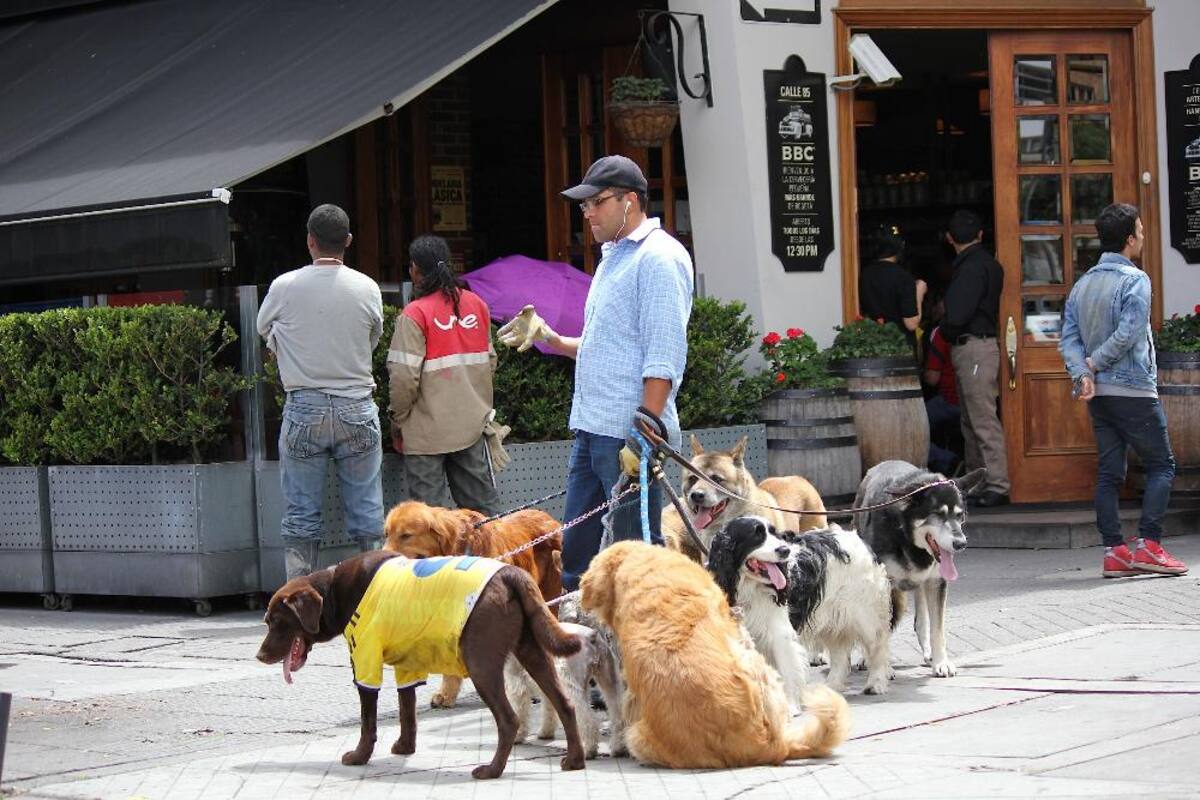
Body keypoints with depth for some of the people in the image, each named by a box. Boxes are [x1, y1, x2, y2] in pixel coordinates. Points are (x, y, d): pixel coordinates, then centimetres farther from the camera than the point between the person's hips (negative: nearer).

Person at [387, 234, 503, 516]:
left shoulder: (414, 314, -13)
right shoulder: (477, 304, 5)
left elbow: (404, 377, -16)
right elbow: (490, 361, 13)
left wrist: (398, 421, -3)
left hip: (427, 431, -5)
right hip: (472, 424, 5)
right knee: (482, 505, 11)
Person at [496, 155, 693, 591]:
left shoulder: (658, 257, -10)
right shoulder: (613, 256, 20)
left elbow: (664, 355, -17)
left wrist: (647, 427, -23)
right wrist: (549, 338, 17)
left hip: (630, 433, -10)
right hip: (592, 427, 10)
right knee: (574, 548, 11)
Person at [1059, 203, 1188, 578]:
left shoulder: (1082, 284, 12)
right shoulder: (1135, 280, -10)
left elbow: (1068, 339, 3)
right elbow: (1129, 333, -19)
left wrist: (1083, 374, -9)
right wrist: (1095, 363, -7)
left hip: (1098, 393, 7)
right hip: (1133, 391, -7)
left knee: (1108, 472, 7)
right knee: (1161, 464, 2)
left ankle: (1114, 552, 4)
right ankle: (1148, 544, -8)